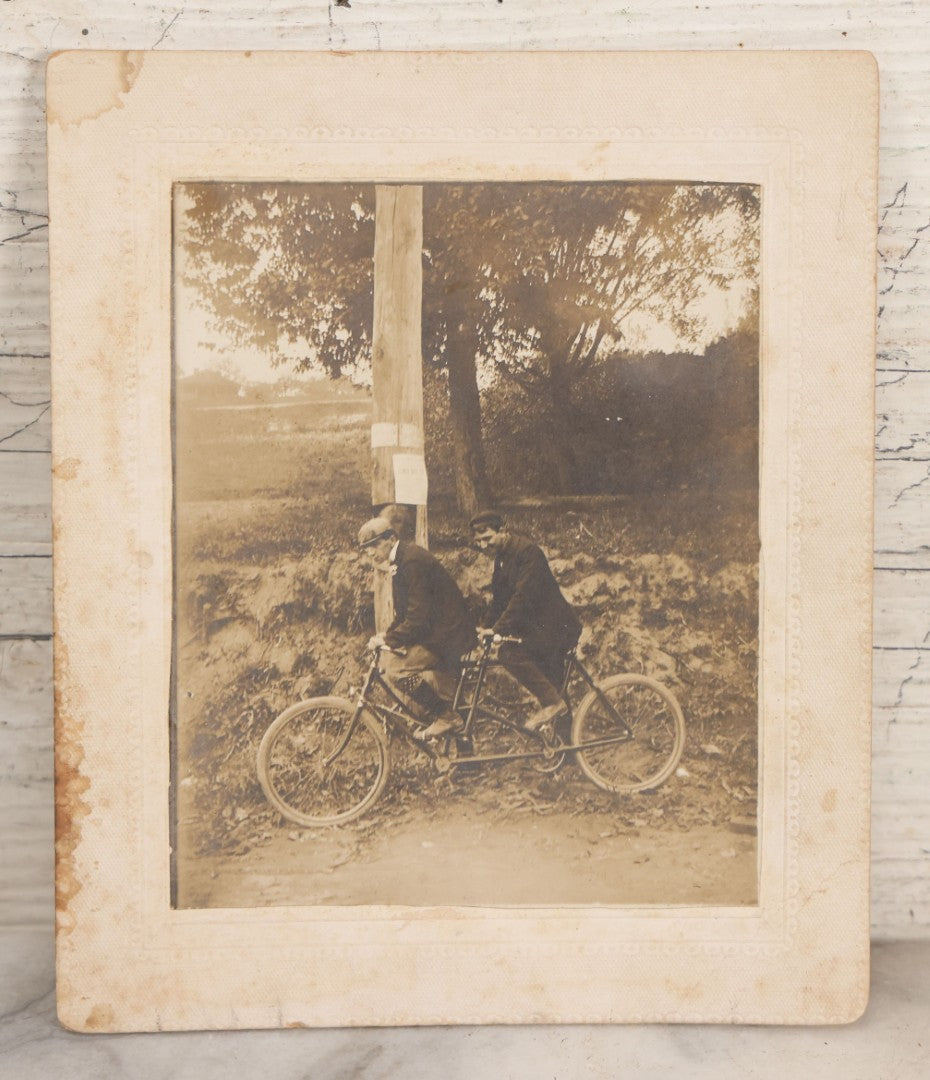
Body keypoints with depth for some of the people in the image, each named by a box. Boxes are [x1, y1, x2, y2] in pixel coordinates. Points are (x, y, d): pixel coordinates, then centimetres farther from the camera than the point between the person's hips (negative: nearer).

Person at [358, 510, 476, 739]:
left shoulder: (412, 561, -20)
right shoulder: (400, 560, 11)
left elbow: (418, 617, -24)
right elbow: (405, 614, 15)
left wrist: (387, 639, -17)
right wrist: (387, 635, 3)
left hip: (448, 634, -10)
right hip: (437, 631, 10)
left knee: (396, 668, -20)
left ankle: (446, 718, -6)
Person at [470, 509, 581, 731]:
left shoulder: (527, 551, -18)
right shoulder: (501, 558, 11)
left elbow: (523, 596, -27)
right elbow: (499, 599, 15)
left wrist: (498, 629, -30)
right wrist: (489, 629, 4)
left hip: (556, 626, -10)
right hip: (539, 627, 10)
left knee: (510, 653, -25)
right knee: (552, 684, 13)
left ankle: (552, 702, -16)